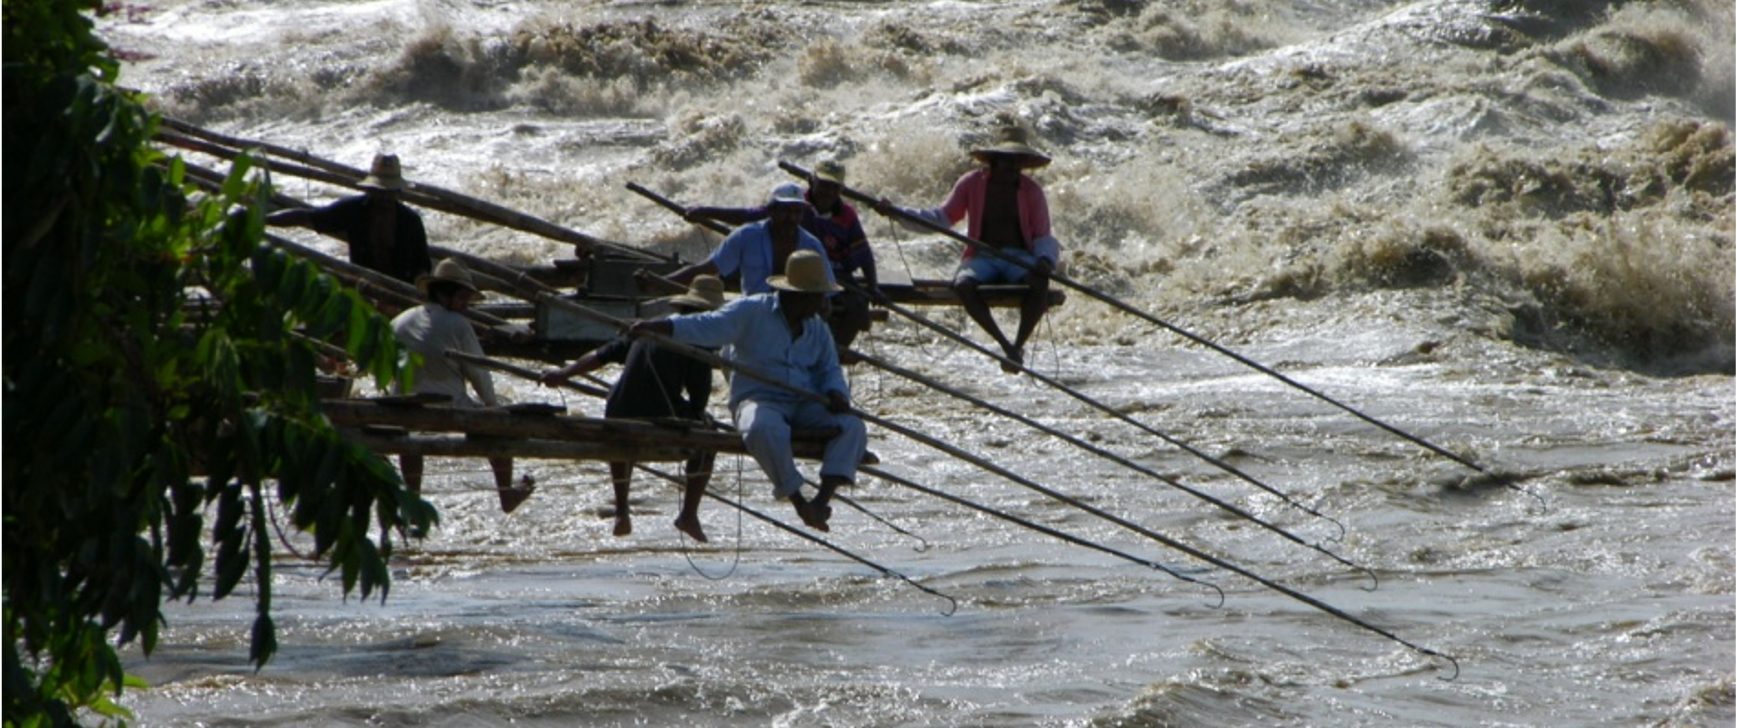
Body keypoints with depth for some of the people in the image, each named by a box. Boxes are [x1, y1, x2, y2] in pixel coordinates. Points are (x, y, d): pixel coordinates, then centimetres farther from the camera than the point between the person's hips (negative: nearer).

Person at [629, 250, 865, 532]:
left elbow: (829, 369, 19)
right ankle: (798, 501, -30)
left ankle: (822, 499, -31)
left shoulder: (817, 328, 15)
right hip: (758, 400, -6)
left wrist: (837, 394, -6)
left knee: (852, 427, -20)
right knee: (766, 430, -42)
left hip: (806, 405, 6)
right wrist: (655, 327, -26)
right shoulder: (752, 312, -4)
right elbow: (705, 327, -12)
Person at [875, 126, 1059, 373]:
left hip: (1020, 257, 0)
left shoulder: (1031, 190, 6)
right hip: (982, 257, 0)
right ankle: (1005, 344, -32)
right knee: (963, 284, -35)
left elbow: (1043, 236, 6)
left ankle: (1019, 345, -29)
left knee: (1039, 284, -36)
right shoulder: (972, 183, 5)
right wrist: (895, 212, -2)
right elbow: (942, 218, 8)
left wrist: (1045, 260, -18)